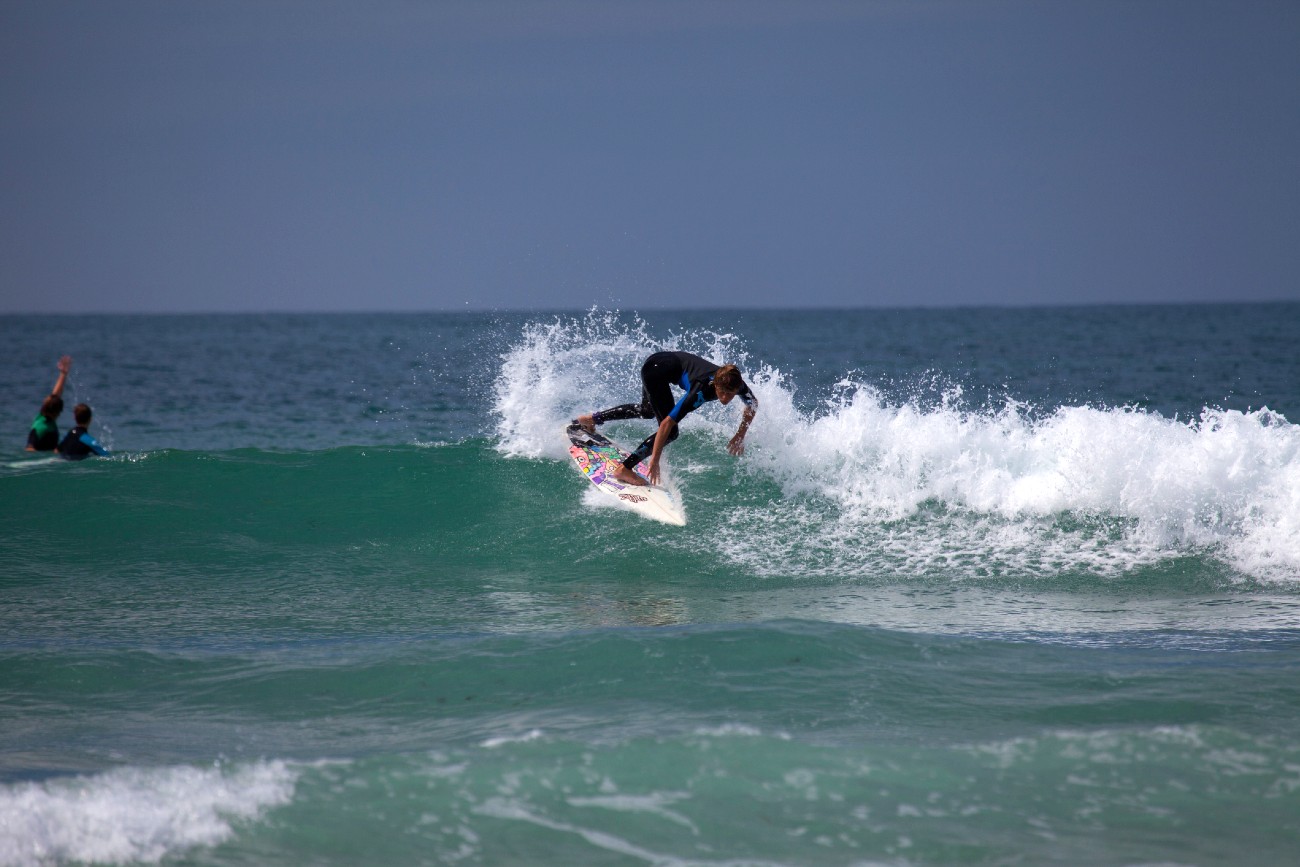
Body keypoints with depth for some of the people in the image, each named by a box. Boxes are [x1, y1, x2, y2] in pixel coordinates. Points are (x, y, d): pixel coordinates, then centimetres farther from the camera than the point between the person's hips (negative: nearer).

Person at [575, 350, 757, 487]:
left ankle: (591, 419, 49)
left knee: (648, 411, 34)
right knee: (670, 432, -17)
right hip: (657, 368, -8)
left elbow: (753, 404, 4)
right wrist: (654, 461, -37)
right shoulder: (701, 391, -38)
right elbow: (667, 423, -37)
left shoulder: (736, 384, -21)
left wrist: (740, 436, -3)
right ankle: (624, 470, -12)